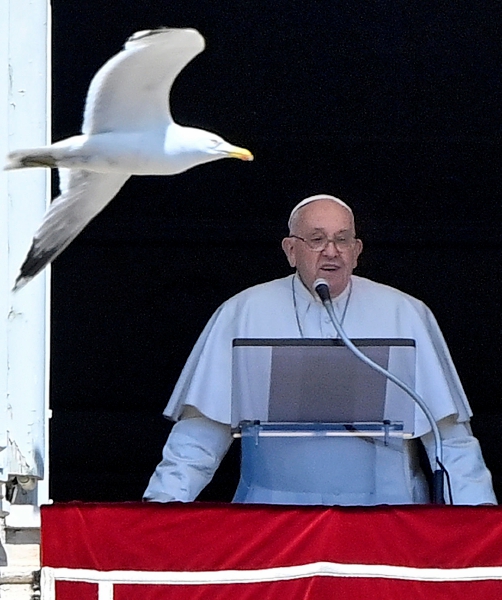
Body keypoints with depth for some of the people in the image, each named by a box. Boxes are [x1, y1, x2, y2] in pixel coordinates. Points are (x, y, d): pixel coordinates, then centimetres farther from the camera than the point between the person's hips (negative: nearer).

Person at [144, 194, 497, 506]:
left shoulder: (404, 316, 9)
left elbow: (447, 428, 9)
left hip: (382, 505, 0)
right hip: (276, 505, 0)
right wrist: (165, 497, -4)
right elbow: (205, 425, 7)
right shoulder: (243, 314, 7)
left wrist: (476, 503, -1)